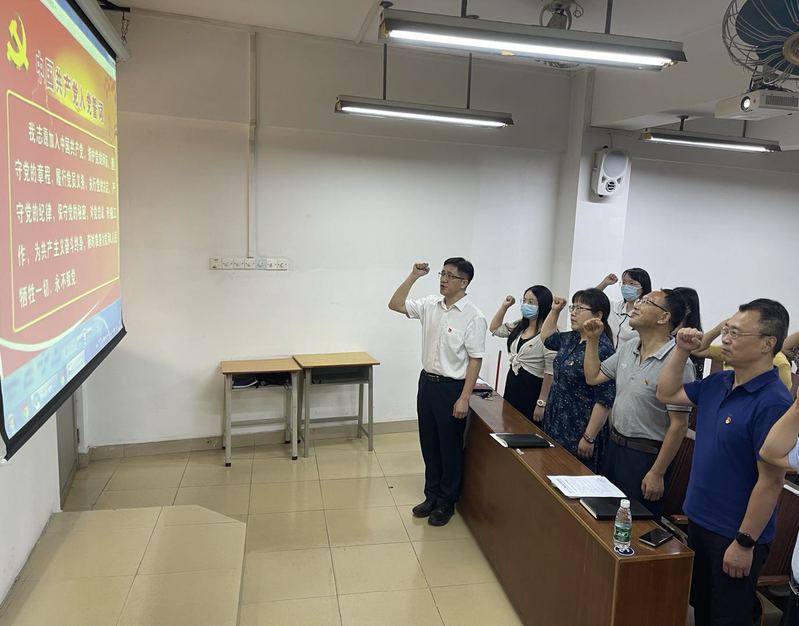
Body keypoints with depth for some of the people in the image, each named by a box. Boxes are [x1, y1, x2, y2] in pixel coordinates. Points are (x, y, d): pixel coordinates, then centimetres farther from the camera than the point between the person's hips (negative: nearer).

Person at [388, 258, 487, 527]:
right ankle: (432, 496, 34)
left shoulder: (473, 317, -15)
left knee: (450, 448, 8)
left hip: (452, 387, -6)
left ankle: (446, 502, 26)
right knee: (429, 444, 17)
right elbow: (395, 304, 4)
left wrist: (464, 398, -17)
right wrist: (413, 276, -6)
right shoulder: (430, 305, 2)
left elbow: (475, 360, -15)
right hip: (427, 381, 6)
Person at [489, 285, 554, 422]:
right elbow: (494, 329, 22)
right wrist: (504, 306, 10)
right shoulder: (519, 326, 7)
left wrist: (541, 403, -18)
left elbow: (550, 372, -19)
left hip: (532, 390, -8)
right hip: (512, 385, 8)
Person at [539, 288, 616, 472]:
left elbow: (604, 400, -22)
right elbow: (547, 337, 26)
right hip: (556, 425, 8)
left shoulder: (602, 349, -21)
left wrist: (589, 439, -20)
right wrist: (555, 311, 13)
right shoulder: (571, 338, 4)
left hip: (578, 434, -8)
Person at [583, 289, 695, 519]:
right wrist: (592, 340, 5)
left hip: (646, 456, -7)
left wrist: (657, 473, -17)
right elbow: (593, 377, 14)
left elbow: (678, 425, -19)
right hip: (614, 446, 8)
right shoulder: (627, 349, 4)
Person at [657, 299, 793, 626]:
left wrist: (745, 543, -19)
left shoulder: (773, 402, -24)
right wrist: (682, 351, -1)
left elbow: (771, 481, -23)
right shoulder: (717, 383, -1)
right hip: (698, 520, 7)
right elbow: (667, 394, 13)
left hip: (734, 536, -7)